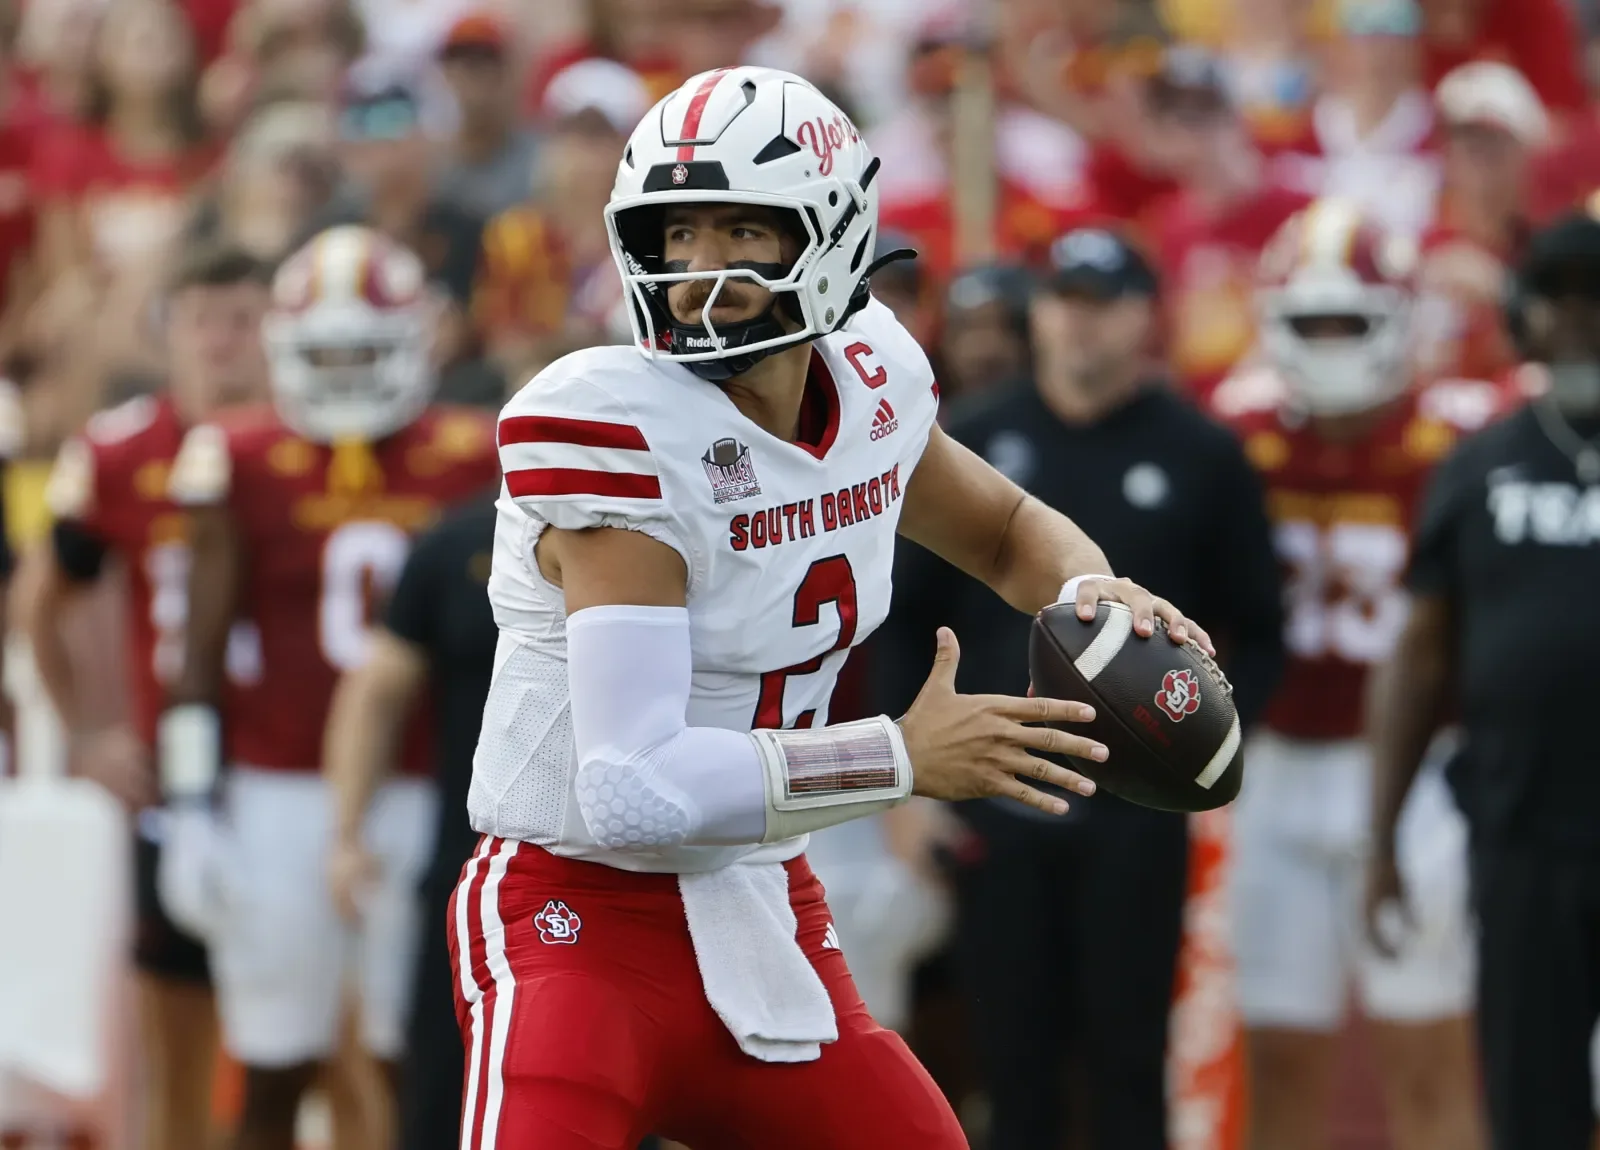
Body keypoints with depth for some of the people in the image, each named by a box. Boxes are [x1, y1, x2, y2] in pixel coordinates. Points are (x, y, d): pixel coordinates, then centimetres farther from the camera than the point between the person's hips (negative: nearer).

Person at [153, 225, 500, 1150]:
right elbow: (202, 649, 3)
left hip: (424, 795, 1)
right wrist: (192, 810, -1)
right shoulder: (243, 462, 1)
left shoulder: (473, 463, 4)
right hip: (282, 794, -1)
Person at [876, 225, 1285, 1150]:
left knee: (1128, 1058, 0)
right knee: (1015, 1063, 5)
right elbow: (906, 622, 9)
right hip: (993, 805, 2)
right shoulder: (975, 445, 6)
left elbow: (1257, 634, 6)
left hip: (1136, 806, -2)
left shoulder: (1200, 456, 2)